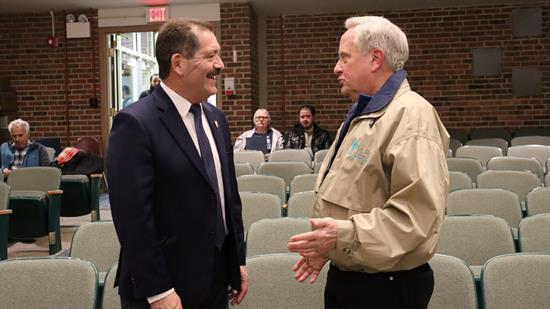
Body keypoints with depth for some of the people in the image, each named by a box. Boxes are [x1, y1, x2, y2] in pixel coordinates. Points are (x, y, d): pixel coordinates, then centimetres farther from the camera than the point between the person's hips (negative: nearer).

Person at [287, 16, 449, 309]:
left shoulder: (410, 116, -19)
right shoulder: (361, 115, 14)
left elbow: (416, 213, -28)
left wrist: (343, 235, -28)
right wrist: (326, 246, 14)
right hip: (344, 276, 9)